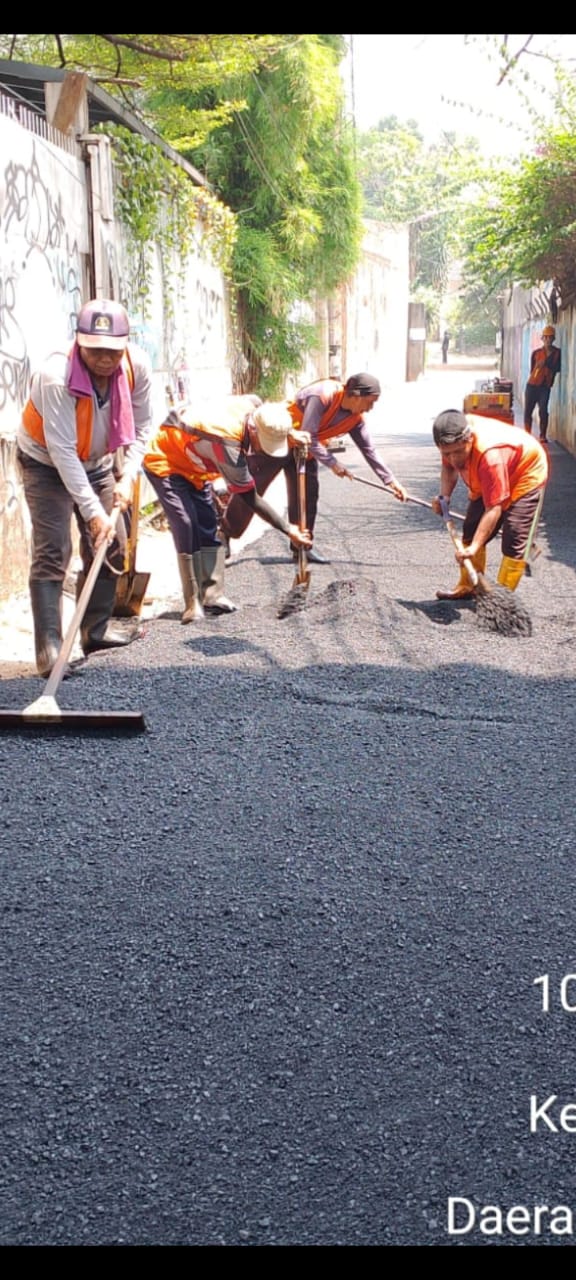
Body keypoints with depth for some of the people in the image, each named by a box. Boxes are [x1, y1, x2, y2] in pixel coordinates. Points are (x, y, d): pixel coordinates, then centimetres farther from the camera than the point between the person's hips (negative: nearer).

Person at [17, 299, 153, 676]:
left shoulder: (138, 366, -20)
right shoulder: (56, 376, -35)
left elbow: (141, 427, -6)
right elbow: (63, 452, -34)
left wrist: (128, 476, -17)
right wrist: (93, 511, -36)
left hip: (96, 462, 6)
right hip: (47, 463, -5)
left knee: (112, 545, 5)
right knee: (52, 552, -15)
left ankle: (96, 630, 20)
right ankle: (49, 647, -14)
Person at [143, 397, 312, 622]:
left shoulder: (252, 404, -20)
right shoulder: (228, 446, -38)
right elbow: (250, 499, -27)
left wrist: (291, 432, -5)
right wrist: (288, 530, -22)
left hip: (192, 464, 9)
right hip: (165, 463, -9)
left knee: (207, 524, 3)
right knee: (187, 528, -19)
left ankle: (212, 594, 6)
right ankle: (193, 602, -14)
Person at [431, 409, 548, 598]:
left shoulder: (490, 455, -45)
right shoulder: (454, 438, -24)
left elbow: (493, 509, -41)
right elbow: (449, 468, 0)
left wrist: (474, 547, -46)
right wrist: (444, 496, -16)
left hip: (526, 472, -8)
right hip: (487, 482, 8)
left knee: (514, 540, -16)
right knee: (471, 532, 10)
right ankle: (466, 588, 22)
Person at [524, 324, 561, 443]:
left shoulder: (557, 352, 2)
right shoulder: (536, 353, 4)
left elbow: (557, 368, -7)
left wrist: (546, 362, -18)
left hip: (545, 386, -1)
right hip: (532, 385, 1)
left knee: (543, 411, -10)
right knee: (528, 411, 2)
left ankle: (543, 436, -2)